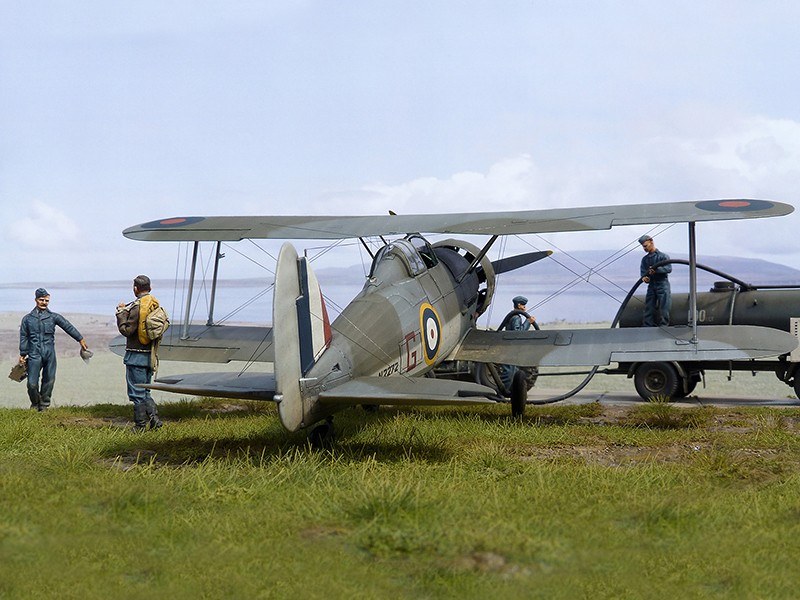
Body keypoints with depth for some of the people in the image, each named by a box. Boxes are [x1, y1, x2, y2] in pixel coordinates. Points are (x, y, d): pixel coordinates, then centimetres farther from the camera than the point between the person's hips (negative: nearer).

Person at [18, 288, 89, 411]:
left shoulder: (53, 317, 8)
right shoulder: (27, 319, 9)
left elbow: (68, 327, 10)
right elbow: (23, 337, 11)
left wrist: (80, 339, 8)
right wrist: (22, 355, 8)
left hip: (50, 355, 1)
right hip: (34, 355, -1)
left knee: (49, 381, 3)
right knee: (32, 383, -6)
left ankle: (44, 405, 16)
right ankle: (35, 405, 16)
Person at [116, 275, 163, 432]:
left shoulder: (137, 306, -17)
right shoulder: (156, 305, 6)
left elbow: (126, 330, -17)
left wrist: (121, 313, -3)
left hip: (136, 355, -7)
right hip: (150, 355, 7)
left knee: (137, 392, 1)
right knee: (144, 391, 18)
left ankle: (141, 425, 4)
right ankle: (153, 417, 7)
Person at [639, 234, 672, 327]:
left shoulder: (662, 256, -3)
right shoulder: (645, 259, 15)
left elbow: (669, 268, -13)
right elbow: (642, 271, 5)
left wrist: (656, 269, -28)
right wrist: (644, 277, -19)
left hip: (662, 285, -6)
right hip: (651, 286, 6)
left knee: (663, 310, -6)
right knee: (648, 309, 4)